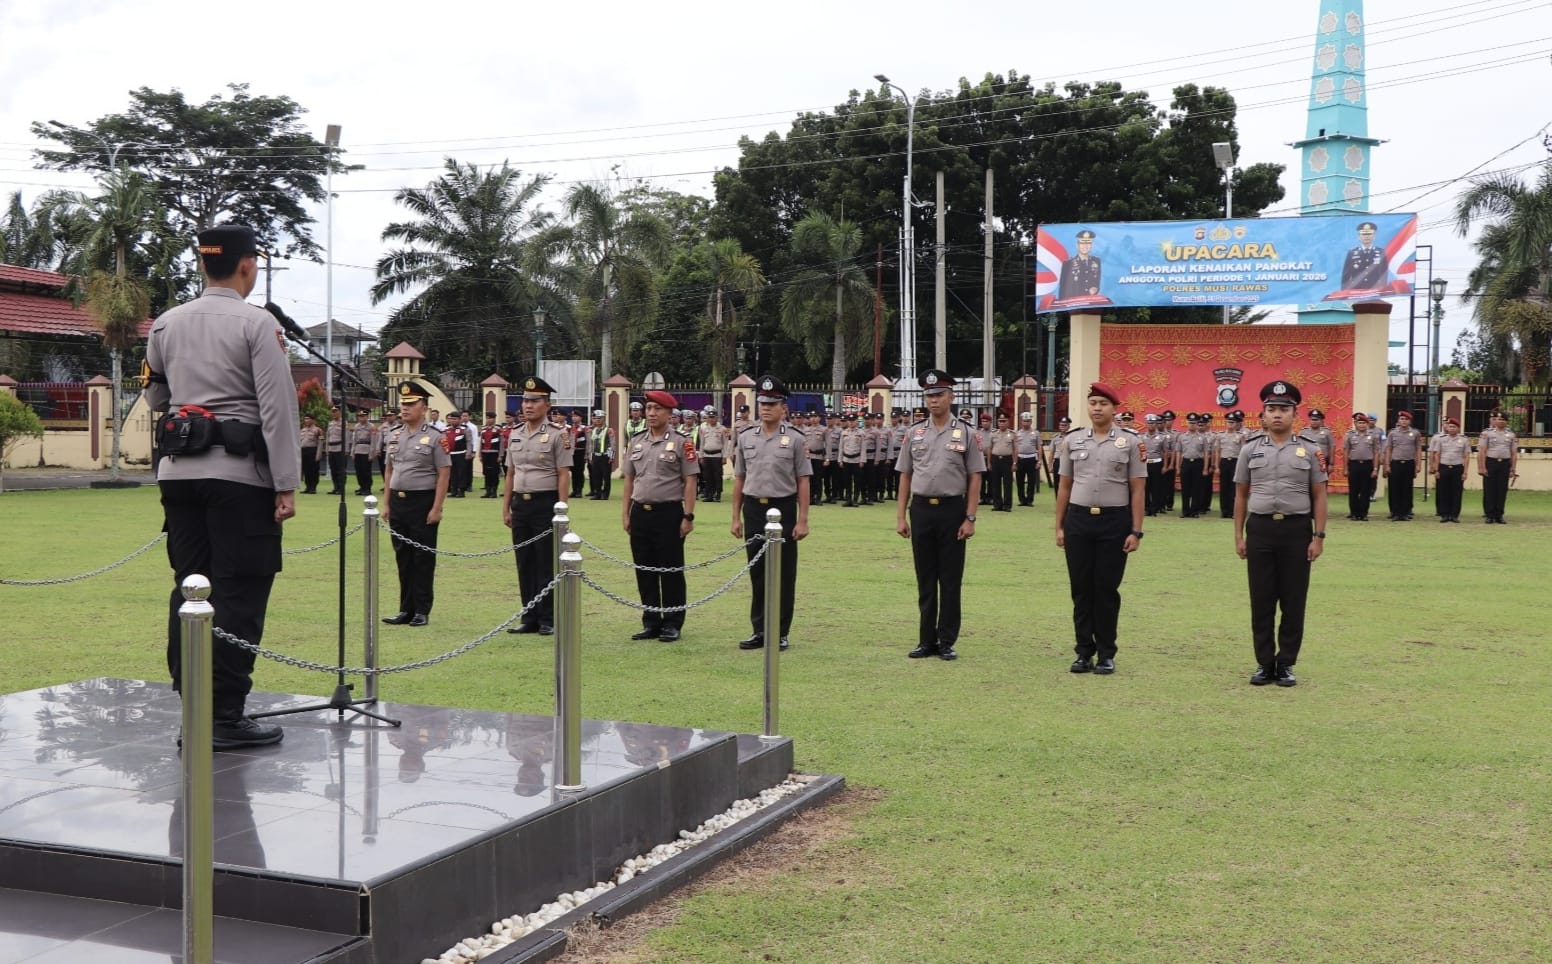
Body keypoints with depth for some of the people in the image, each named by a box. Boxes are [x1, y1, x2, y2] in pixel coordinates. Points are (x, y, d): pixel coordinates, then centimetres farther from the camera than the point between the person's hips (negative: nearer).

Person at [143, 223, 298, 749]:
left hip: (178, 469, 6)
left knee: (188, 587, 11)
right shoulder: (257, 324, -8)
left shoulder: (166, 324, 9)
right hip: (240, 473, -6)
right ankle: (226, 716, -1)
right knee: (239, 594, -2)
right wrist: (286, 484, -11)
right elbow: (278, 408, -13)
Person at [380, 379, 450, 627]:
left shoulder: (434, 438, -7)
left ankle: (422, 611, 8)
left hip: (422, 502, -6)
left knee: (423, 559, 1)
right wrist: (386, 503, 11)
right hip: (398, 502, 6)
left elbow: (444, 475, -9)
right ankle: (406, 610, 17)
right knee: (403, 558, 10)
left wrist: (436, 509, -14)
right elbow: (389, 471, 17)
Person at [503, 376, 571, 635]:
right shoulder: (515, 434, 11)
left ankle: (547, 620, 6)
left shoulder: (558, 434, -7)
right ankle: (530, 618, 16)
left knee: (546, 565, -1)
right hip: (520, 504, 6)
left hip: (545, 503, -6)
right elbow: (511, 473, 16)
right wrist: (506, 507, 12)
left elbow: (564, 475, -9)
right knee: (525, 564, 9)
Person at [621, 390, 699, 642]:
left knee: (671, 571, 1)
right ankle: (651, 623, 18)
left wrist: (688, 517, -11)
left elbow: (690, 482, -6)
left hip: (669, 512, -5)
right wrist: (626, 514, 11)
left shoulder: (681, 443, -4)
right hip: (640, 512, 5)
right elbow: (629, 479, 15)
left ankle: (672, 624, 9)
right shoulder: (635, 442, 11)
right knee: (644, 571, 9)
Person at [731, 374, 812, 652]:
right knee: (757, 572, 9)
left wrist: (803, 520, -8)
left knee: (784, 574, 3)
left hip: (783, 508, -3)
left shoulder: (795, 439, -3)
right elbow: (739, 479, 11)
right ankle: (759, 630, 17)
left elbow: (803, 482, -4)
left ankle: (780, 632, 11)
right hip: (754, 509, 3)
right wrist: (736, 517, 8)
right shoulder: (745, 438, 7)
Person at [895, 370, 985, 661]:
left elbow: (975, 478, -2)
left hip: (952, 509, -3)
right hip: (921, 509, 3)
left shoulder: (965, 434, -1)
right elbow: (905, 476, 9)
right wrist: (901, 516, 4)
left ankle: (947, 642, 12)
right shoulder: (914, 433, 7)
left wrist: (970, 518, -8)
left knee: (950, 580, 3)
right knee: (925, 580, 9)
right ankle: (926, 641, 17)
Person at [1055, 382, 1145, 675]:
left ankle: (1106, 654, 14)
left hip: (1114, 521, -2)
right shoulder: (1073, 439, 6)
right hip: (1078, 520, 2)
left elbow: (1137, 490, -2)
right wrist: (1059, 526, 7)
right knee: (1081, 588, 6)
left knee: (1107, 589, 3)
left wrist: (1136, 531, -6)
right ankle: (1084, 652, 16)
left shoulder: (1130, 441, -2)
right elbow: (1065, 486, 11)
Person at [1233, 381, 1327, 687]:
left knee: (1293, 601, 4)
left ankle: (1286, 664, 14)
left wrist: (1319, 536, -4)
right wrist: (1238, 536, 5)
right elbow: (1241, 495, 9)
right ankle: (1264, 663, 14)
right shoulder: (1251, 449, 5)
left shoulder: (1309, 450, 2)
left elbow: (1319, 496, 3)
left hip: (1296, 529, -1)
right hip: (1260, 529, 1)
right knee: (1261, 600, 5)